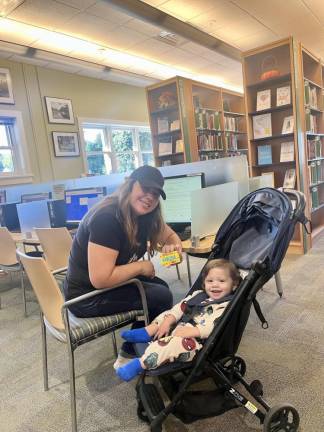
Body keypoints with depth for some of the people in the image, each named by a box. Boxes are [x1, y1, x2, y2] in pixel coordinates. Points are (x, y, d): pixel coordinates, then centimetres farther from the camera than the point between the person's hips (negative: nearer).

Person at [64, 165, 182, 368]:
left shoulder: (145, 215, -3)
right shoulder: (107, 218, -29)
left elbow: (170, 236, 12)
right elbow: (100, 279, -33)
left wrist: (173, 245, -13)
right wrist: (141, 267, -19)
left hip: (109, 282, 9)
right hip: (87, 297, -9)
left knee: (161, 286, 11)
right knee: (162, 297, -10)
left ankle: (133, 350, 23)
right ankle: (128, 357, 11)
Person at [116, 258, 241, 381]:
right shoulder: (198, 295, 13)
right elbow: (179, 308, 10)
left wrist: (192, 331, -30)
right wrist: (167, 322, -6)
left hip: (196, 341, -9)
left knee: (174, 343, -33)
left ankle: (140, 364, -30)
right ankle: (147, 332, -4)